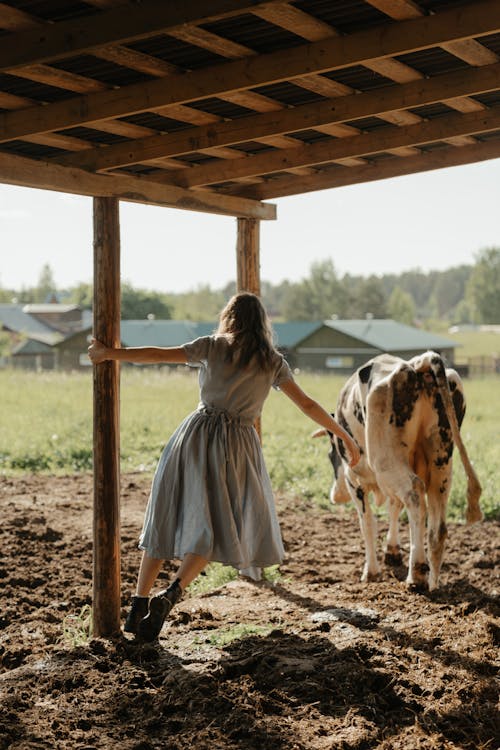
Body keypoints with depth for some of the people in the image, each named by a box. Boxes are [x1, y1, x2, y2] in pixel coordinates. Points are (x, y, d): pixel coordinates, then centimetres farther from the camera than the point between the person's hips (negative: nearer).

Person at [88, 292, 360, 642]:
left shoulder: (212, 347, 6)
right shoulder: (273, 362, 8)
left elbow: (157, 355, 0)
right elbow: (307, 405, 8)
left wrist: (108, 353, 8)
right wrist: (346, 436, 15)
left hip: (196, 435, 1)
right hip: (236, 445, -1)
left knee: (166, 520, 10)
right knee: (215, 527, 8)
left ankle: (139, 605, 7)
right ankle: (170, 596, -13)